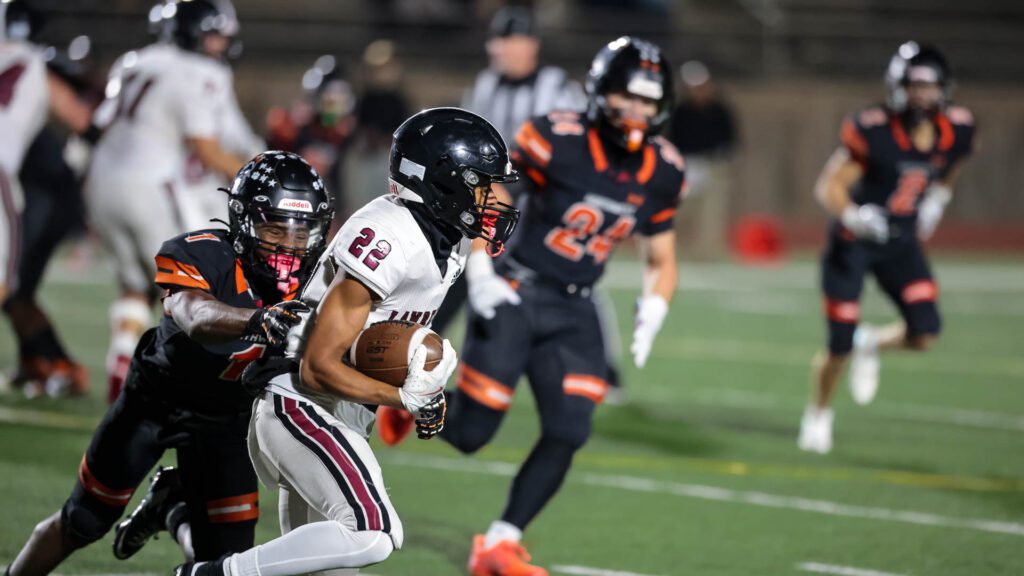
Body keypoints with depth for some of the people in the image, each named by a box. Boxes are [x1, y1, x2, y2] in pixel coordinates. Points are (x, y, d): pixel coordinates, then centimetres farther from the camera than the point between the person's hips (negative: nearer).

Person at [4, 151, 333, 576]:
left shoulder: (314, 283, -19)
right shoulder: (200, 255, -31)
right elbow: (197, 318, -51)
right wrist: (257, 319, -71)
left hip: (226, 418, 3)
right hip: (157, 396, -3)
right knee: (83, 523, 9)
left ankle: (171, 508, 29)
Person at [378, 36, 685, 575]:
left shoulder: (662, 173, 0)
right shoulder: (558, 140, -16)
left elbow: (661, 261, 12)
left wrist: (653, 309, -7)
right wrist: (479, 270, -15)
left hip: (572, 313, 5)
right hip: (515, 295, -5)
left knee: (568, 431, -7)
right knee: (469, 433, -6)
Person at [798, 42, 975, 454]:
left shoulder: (956, 130, -8)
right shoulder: (872, 131, -22)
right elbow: (830, 186, -17)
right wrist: (852, 215, -35)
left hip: (901, 245, 4)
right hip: (854, 242, -4)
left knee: (924, 335, -13)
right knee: (840, 347, -2)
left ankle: (872, 343, 21)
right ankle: (818, 413, 27)